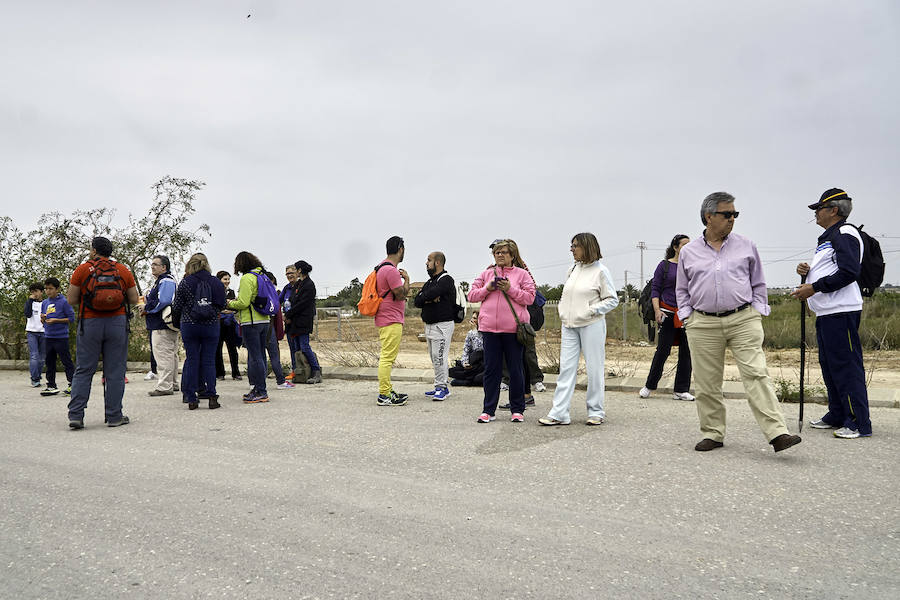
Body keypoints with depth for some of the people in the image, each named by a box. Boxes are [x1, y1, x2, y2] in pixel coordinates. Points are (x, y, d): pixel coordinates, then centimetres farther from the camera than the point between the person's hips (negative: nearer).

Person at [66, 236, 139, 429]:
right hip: (117, 323, 1)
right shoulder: (123, 270, 6)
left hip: (89, 324, -1)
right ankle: (114, 416, 7)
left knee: (83, 371, 7)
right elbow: (134, 299, 6)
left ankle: (75, 415, 3)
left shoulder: (83, 269, 2)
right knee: (115, 372, 5)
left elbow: (71, 300, 0)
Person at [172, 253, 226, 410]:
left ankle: (191, 399, 6)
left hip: (189, 326, -1)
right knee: (209, 361, 5)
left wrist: (179, 317, 21)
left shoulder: (185, 283, -4)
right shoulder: (216, 282, 0)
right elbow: (222, 304, 6)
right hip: (211, 326, 1)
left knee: (191, 360, 5)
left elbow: (177, 306, 0)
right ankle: (211, 396, 1)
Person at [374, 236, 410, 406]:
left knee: (386, 357, 15)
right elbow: (401, 295, -16)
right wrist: (406, 279, -4)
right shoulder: (391, 270, -18)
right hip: (391, 321, -11)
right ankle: (384, 395, -6)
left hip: (387, 320, 11)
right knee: (387, 358, -8)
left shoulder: (382, 267, 15)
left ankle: (388, 391, 22)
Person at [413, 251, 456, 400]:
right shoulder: (429, 282, 19)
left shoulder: (446, 280, -9)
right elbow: (417, 301, 9)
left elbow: (431, 293, -23)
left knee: (439, 357, -11)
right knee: (435, 358, 11)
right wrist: (429, 299, -11)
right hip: (429, 325, 9)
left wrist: (424, 297, -1)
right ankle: (442, 387, 18)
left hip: (442, 325, -9)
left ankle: (441, 387, -7)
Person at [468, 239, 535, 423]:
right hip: (489, 327, 3)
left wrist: (510, 289, -13)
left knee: (515, 369, 4)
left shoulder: (521, 274, 6)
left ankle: (517, 410, 14)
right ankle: (489, 410, 12)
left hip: (513, 328, -2)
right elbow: (471, 295, 12)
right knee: (491, 369, 5)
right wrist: (487, 288, -4)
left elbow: (529, 297, -3)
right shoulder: (486, 274, 14)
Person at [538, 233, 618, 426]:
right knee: (566, 368, 2)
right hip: (569, 326, 5)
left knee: (594, 369, 2)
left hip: (592, 326, -5)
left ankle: (596, 412, 14)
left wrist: (592, 310, -13)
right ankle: (559, 413, 2)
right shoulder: (573, 270, 12)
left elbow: (612, 300, -3)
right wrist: (563, 313, 9)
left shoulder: (600, 270, -4)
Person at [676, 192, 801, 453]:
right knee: (707, 382, 4)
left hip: (743, 320, -1)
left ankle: (777, 433, -12)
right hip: (703, 325, 1)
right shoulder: (689, 252, 10)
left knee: (756, 374, -10)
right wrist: (687, 317, 6)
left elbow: (758, 284, 16)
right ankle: (712, 434, 16)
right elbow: (682, 290, 17)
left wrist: (757, 313, 5)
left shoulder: (746, 246, 10)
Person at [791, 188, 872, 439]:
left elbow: (849, 272, -21)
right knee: (830, 366, 14)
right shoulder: (828, 237, 22)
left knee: (847, 366, -8)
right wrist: (808, 272, 8)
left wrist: (814, 288, -19)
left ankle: (859, 423, -3)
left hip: (841, 312, -11)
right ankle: (837, 416, 24)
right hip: (826, 313, 11)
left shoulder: (845, 233, -9)